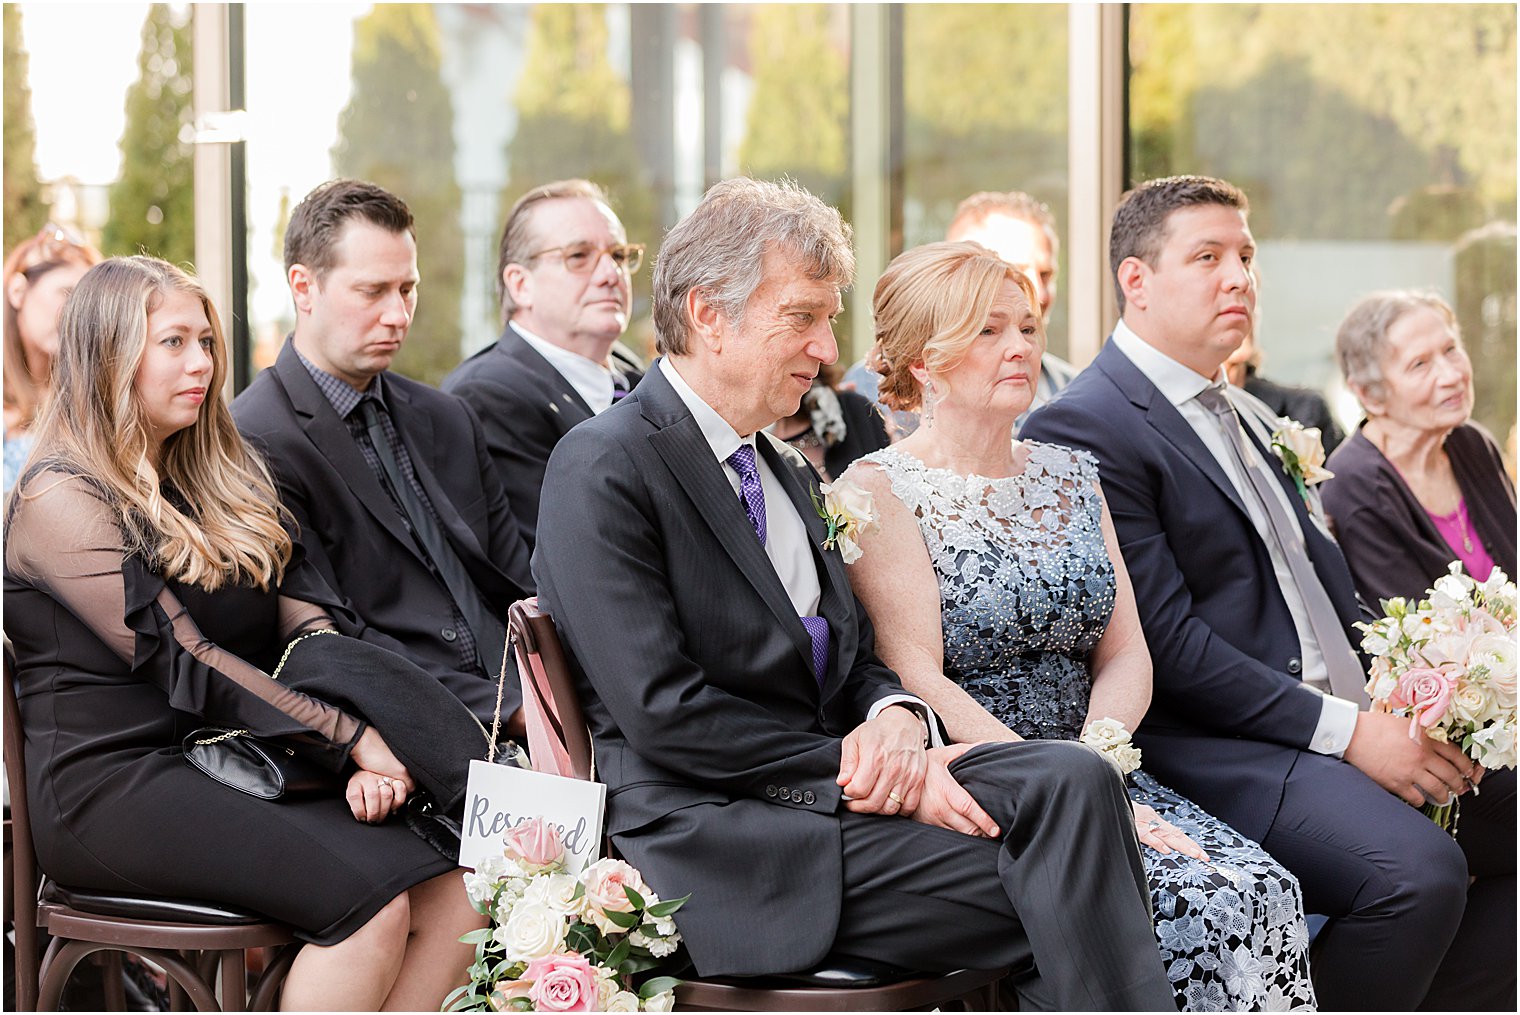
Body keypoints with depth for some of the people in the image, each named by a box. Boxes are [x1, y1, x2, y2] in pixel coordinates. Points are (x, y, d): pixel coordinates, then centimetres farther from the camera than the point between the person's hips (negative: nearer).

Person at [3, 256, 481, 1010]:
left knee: (454, 898, -18)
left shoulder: (221, 482, 19)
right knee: (369, 903, -29)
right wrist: (352, 739, -14)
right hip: (116, 785, -7)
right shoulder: (61, 500, -5)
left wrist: (366, 752, -10)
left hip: (237, 772, 7)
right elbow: (185, 663, -12)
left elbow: (303, 624, 9)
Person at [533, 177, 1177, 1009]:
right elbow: (664, 712, -15)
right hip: (716, 832, -8)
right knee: (1055, 899, -24)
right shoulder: (602, 469, -8)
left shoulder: (787, 471, 21)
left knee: (1071, 778, -20)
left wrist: (893, 717, -5)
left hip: (833, 781, 8)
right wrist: (854, 773, -17)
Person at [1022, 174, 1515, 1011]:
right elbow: (1167, 642, -16)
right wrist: (1344, 730, -18)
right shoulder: (1085, 428, -9)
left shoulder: (1248, 418, 23)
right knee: (1417, 869, -30)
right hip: (1219, 747, -10)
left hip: (1354, 719, 10)